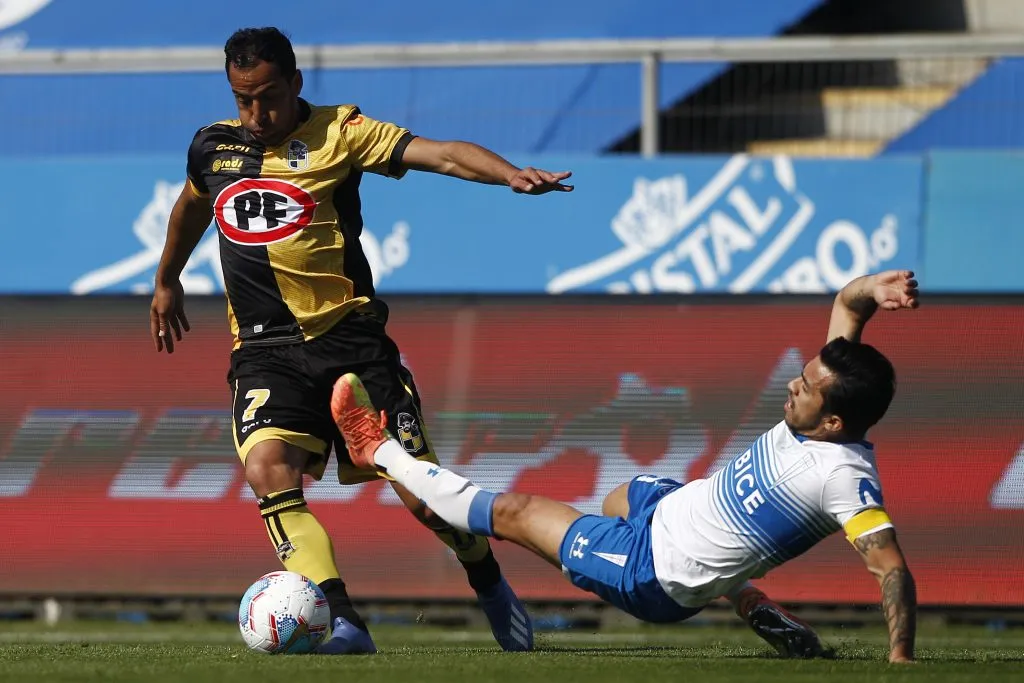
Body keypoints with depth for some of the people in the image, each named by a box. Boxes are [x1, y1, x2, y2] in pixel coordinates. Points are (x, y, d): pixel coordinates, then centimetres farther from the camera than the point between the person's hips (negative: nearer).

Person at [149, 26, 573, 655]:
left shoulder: (338, 133, -3)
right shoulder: (214, 147, 9)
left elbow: (441, 155, -16)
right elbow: (191, 207, 33)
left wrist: (511, 174, -33)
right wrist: (167, 282, 46)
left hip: (349, 339, -2)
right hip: (265, 351, 2)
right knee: (268, 471, -27)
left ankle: (489, 583, 26)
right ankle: (343, 621, -29)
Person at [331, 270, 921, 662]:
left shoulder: (843, 476, -35)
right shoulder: (819, 415, -11)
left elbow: (892, 568, -37)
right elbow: (845, 305, -4)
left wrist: (901, 660, -43)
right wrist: (868, 292, -25)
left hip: (651, 576, -9)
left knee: (513, 511, 7)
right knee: (618, 500, 45)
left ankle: (381, 452, 30)